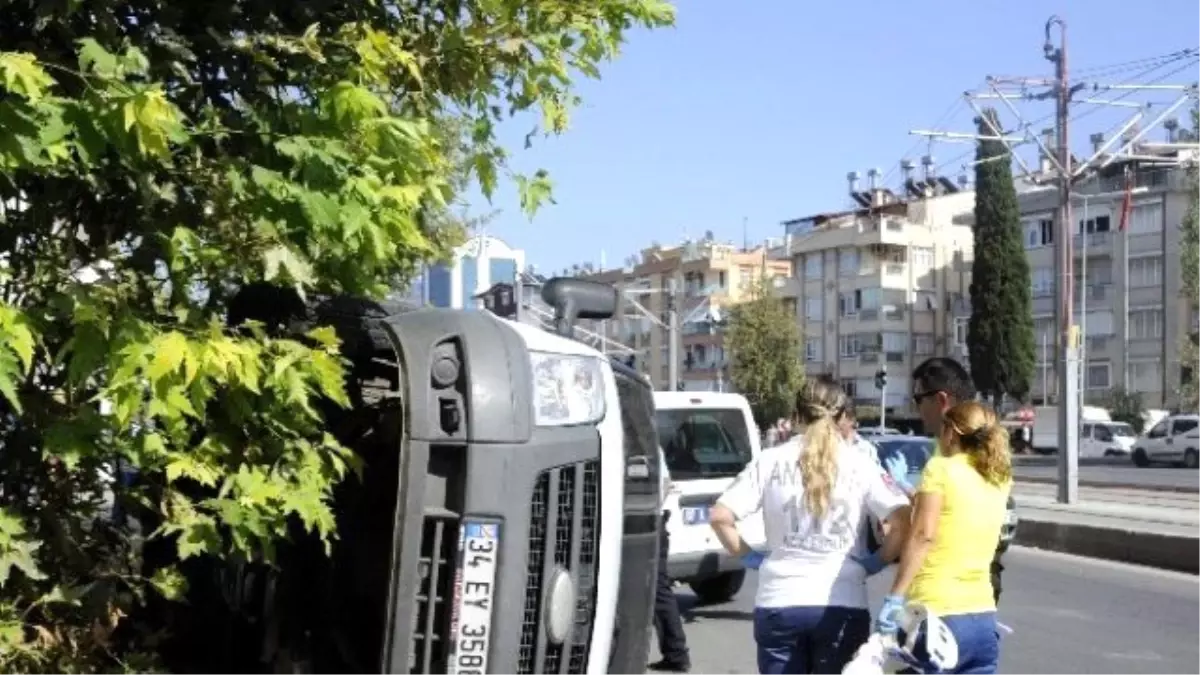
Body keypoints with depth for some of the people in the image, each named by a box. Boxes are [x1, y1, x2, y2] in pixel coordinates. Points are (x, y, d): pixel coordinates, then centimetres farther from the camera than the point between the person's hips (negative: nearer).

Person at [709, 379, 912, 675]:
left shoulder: (770, 461, 2)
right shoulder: (861, 465, 1)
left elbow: (719, 516, -4)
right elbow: (902, 521, -11)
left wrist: (749, 557, 8)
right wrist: (878, 561, 3)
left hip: (779, 602, 1)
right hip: (842, 604, -1)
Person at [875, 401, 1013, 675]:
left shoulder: (941, 468, -5)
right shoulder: (1000, 479, 13)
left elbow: (923, 536, -15)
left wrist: (895, 597, -18)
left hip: (937, 618, -6)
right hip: (984, 620, 6)